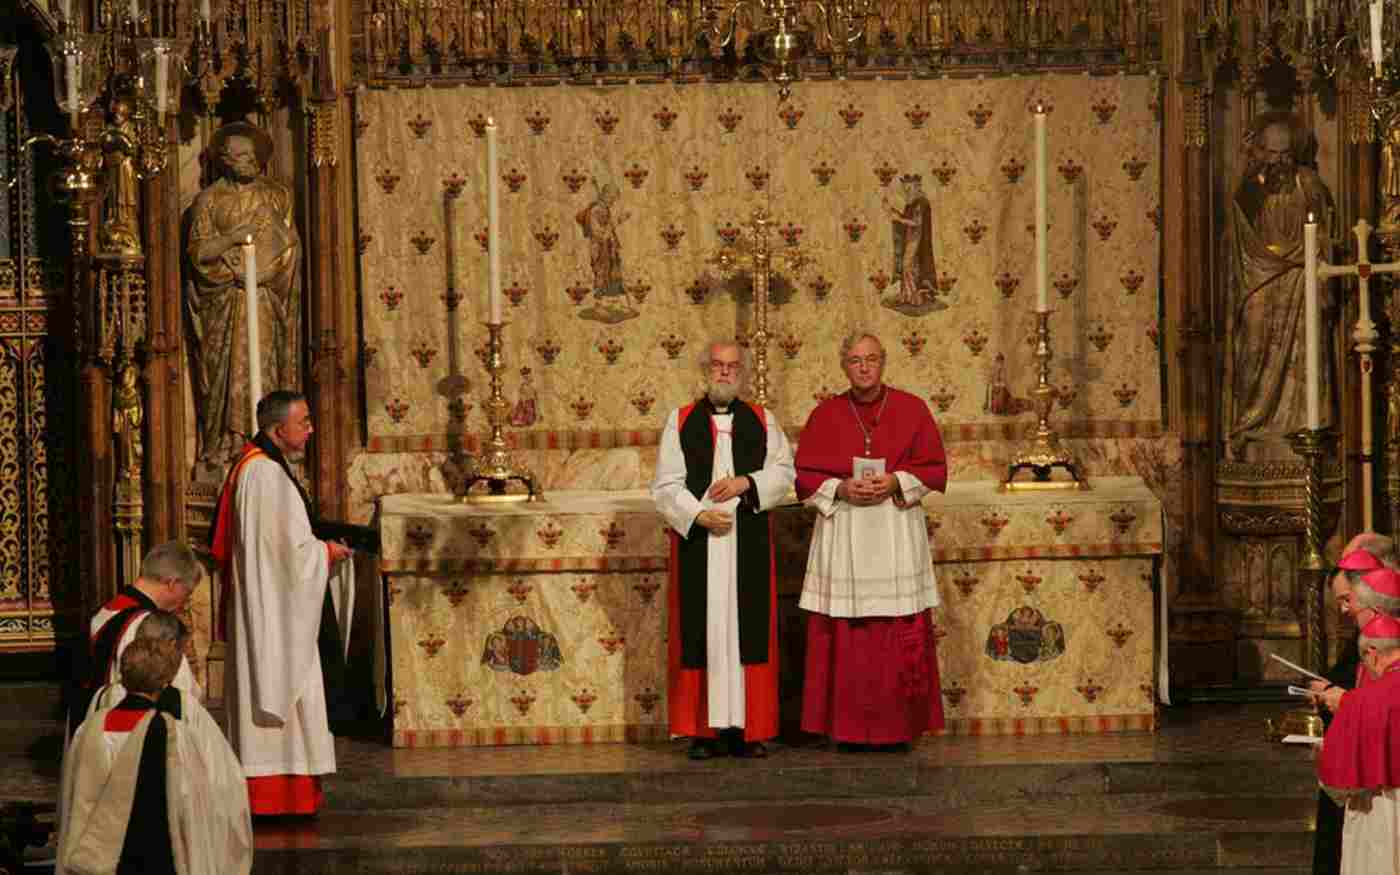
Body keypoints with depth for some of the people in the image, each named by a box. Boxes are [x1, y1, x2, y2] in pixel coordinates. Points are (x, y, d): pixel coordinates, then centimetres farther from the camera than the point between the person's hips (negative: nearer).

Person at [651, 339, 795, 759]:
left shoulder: (763, 421, 11)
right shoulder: (681, 422, 7)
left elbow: (784, 472, 6)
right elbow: (666, 485, 1)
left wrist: (747, 482, -11)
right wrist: (699, 515, -13)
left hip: (749, 541, 1)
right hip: (697, 539, -1)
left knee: (749, 629, -2)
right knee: (701, 630, -3)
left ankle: (746, 725, 1)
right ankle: (704, 729, -1)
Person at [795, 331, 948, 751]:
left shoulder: (911, 408, 5)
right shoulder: (825, 415, 6)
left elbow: (936, 468, 4)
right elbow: (804, 476, 6)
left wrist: (895, 483, -12)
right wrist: (842, 488, -11)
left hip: (898, 532, 0)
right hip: (842, 537, 0)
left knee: (901, 636, -3)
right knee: (846, 636, -2)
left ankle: (897, 727, 3)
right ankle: (850, 728, 3)